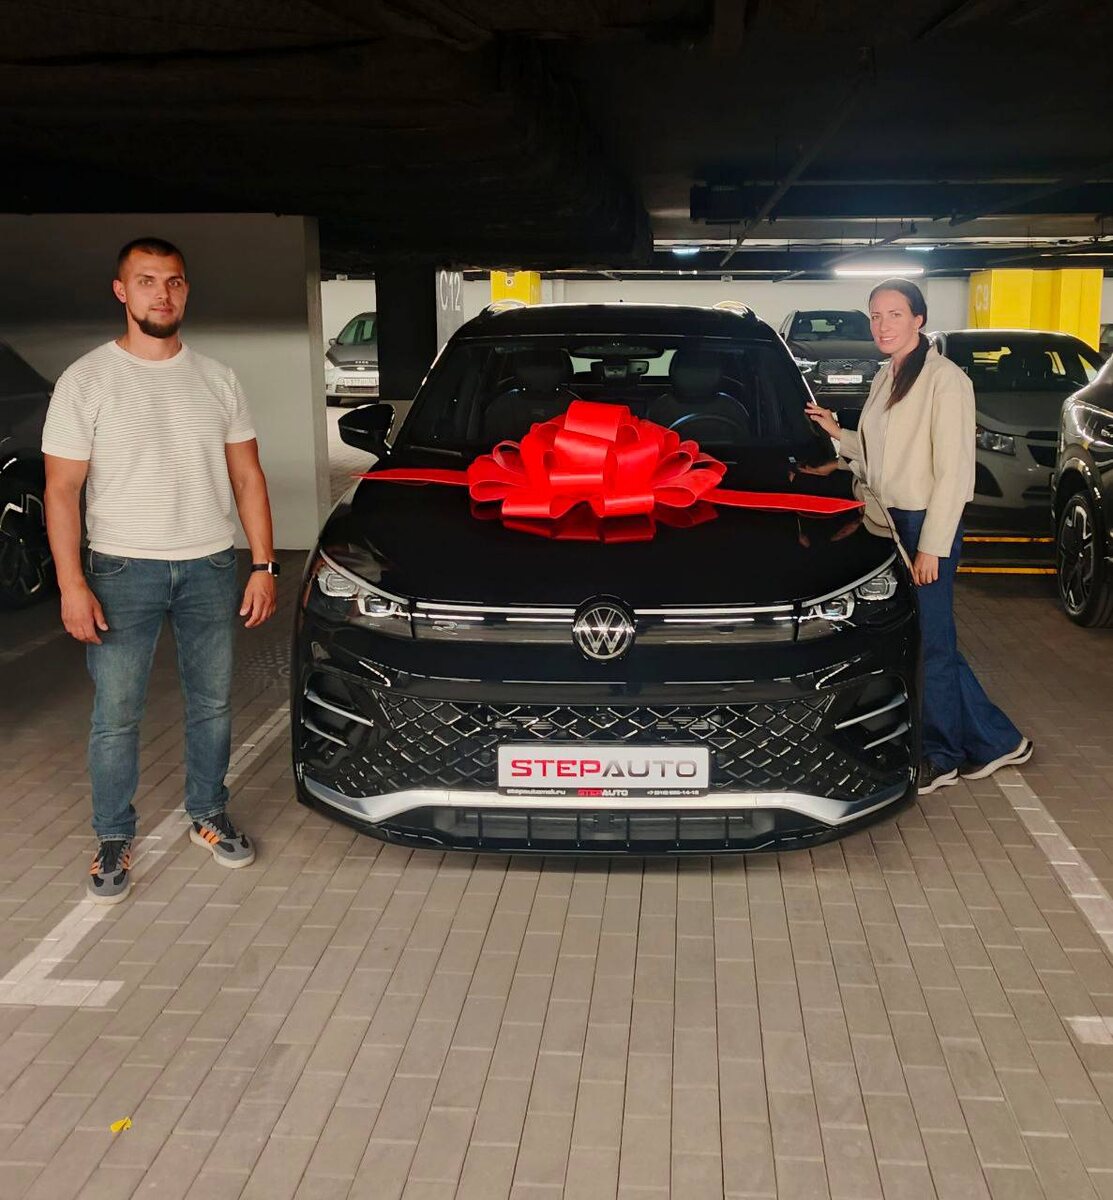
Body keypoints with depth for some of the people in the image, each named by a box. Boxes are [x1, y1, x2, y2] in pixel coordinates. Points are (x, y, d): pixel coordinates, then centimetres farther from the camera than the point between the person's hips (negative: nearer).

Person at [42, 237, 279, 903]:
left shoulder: (218, 380, 6)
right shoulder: (87, 380, -4)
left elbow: (247, 477, 8)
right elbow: (62, 489, -6)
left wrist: (264, 564, 0)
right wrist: (71, 583, -14)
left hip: (211, 567, 3)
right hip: (123, 571, -3)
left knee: (213, 703, 12)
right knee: (116, 713, 2)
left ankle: (210, 815, 30)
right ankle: (115, 839, 17)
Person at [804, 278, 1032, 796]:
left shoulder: (945, 379, -13)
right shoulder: (884, 380, 13)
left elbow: (954, 472, -17)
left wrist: (932, 546, -19)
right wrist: (838, 435, 7)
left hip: (927, 524, -9)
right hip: (889, 520, 9)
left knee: (929, 641, 1)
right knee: (931, 641, 12)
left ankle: (940, 757, 17)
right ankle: (995, 740, 24)